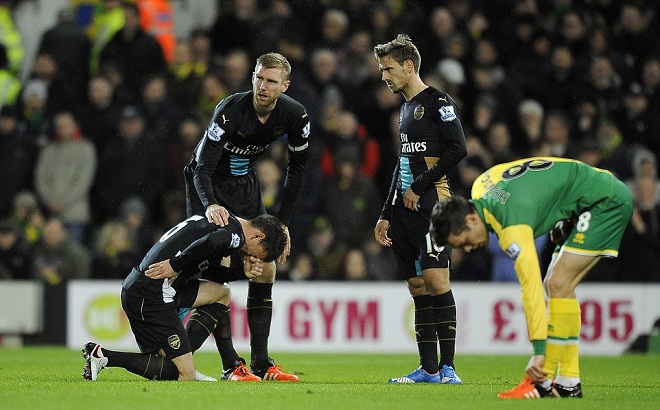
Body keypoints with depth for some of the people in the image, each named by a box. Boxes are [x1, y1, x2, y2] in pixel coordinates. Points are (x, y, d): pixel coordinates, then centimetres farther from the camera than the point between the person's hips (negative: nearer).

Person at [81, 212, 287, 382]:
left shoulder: (221, 222, 22)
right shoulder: (236, 234, -8)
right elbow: (211, 242, -31)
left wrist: (243, 272, 14)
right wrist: (175, 265, -21)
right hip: (151, 297, -10)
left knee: (221, 293, 24)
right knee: (184, 375, -5)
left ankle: (182, 357, 12)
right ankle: (104, 356, -11)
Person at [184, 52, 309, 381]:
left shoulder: (294, 116, -15)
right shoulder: (230, 110, -30)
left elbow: (297, 169, -1)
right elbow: (203, 168, -32)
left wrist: (283, 223, -5)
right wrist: (210, 205, -51)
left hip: (245, 183, 6)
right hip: (207, 184, -6)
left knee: (265, 269, 1)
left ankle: (260, 363, 6)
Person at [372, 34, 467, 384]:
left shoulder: (437, 102, -4)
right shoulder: (406, 109, 23)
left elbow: (458, 148, -15)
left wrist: (419, 187, -13)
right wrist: (386, 215, 25)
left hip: (431, 206, -9)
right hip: (405, 211, 9)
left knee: (435, 279, -15)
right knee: (418, 287, 6)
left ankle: (447, 367, -16)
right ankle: (427, 369, 8)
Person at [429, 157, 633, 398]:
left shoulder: (512, 229, -28)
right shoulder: (481, 188, -2)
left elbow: (531, 288, -30)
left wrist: (539, 351, -31)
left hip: (607, 202, -10)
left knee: (558, 284, -18)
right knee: (555, 285, 5)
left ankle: (543, 382, -17)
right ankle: (568, 383, 4)